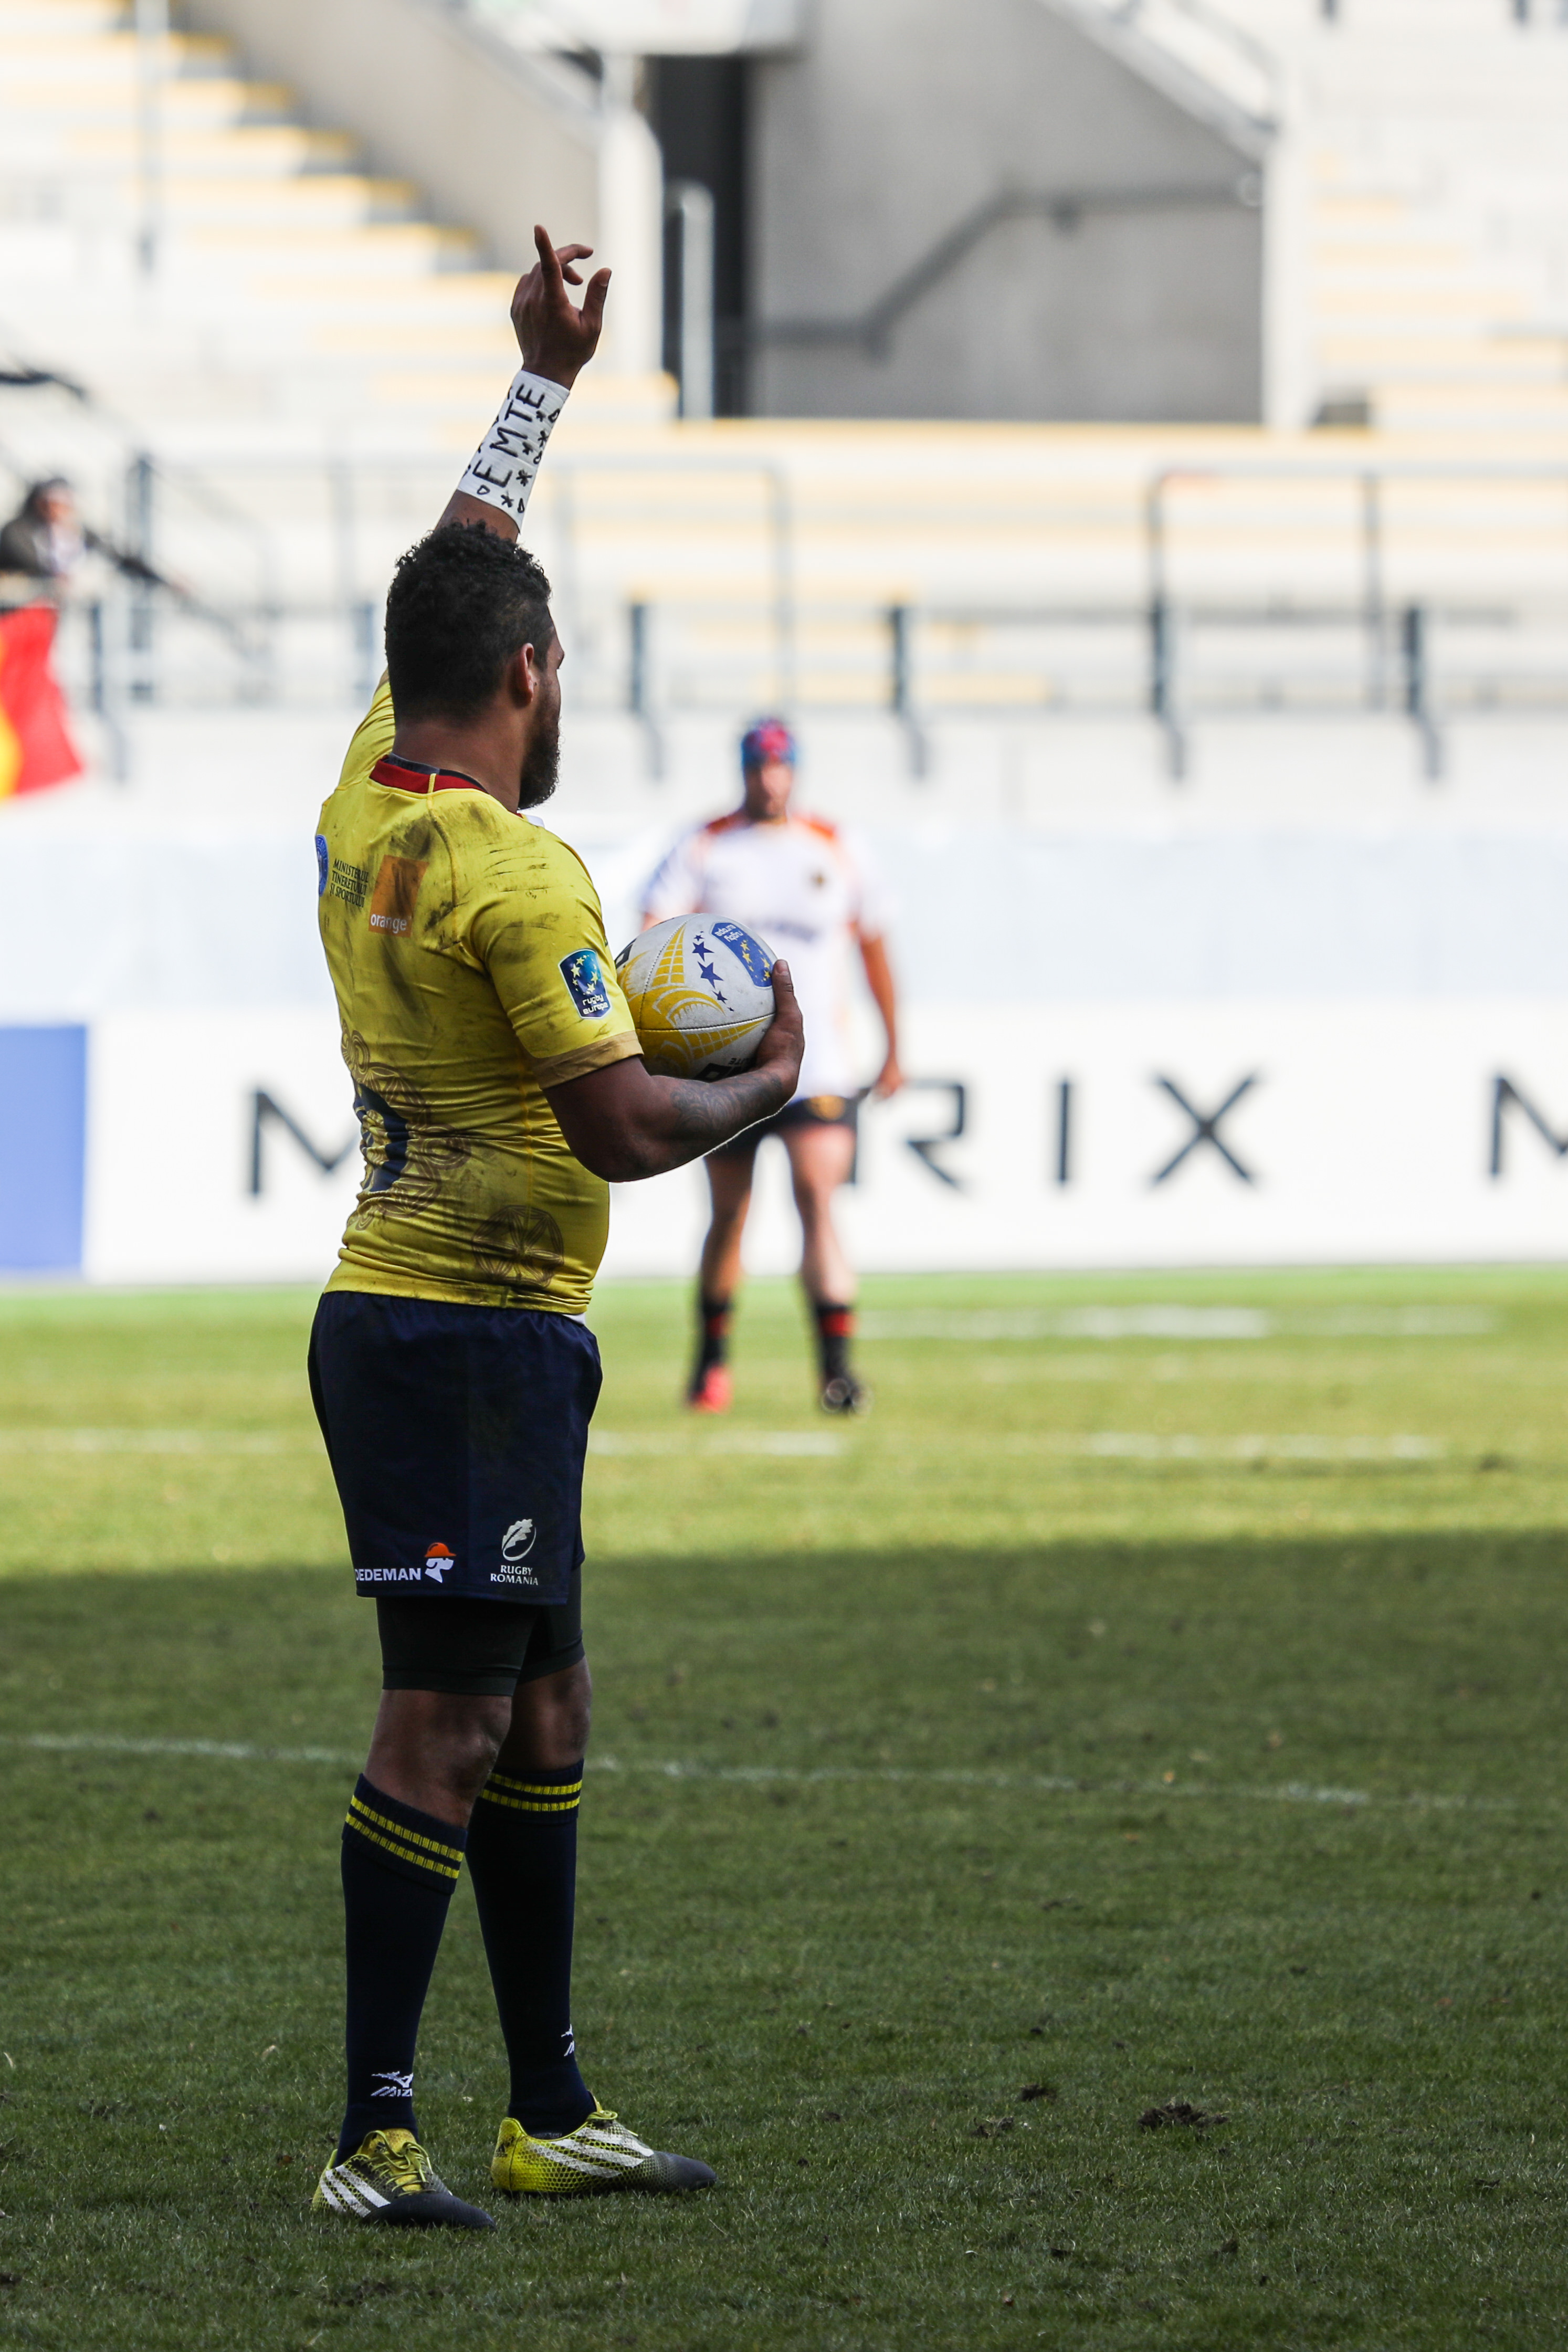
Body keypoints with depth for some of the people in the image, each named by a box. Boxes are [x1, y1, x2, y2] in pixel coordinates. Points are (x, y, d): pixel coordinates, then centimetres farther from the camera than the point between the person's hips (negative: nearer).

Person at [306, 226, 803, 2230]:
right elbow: (618, 1128, -20)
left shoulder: (363, 806, 7)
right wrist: (765, 1088, -2)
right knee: (447, 1724, -10)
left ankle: (551, 2114, 18)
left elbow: (450, 578, 23)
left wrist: (544, 378, 29)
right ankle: (376, 2135, -11)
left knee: (539, 1712, 14)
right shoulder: (514, 873, -17)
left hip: (393, 1306, 9)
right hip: (477, 1335, -9)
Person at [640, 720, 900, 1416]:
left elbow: (873, 947, 18)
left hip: (818, 1065, 0)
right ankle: (712, 1363, 25)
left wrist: (893, 1048, 20)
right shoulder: (703, 848, 4)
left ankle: (836, 1365, -20)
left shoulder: (837, 852, 8)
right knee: (728, 1215, 7)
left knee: (818, 1201, -16)